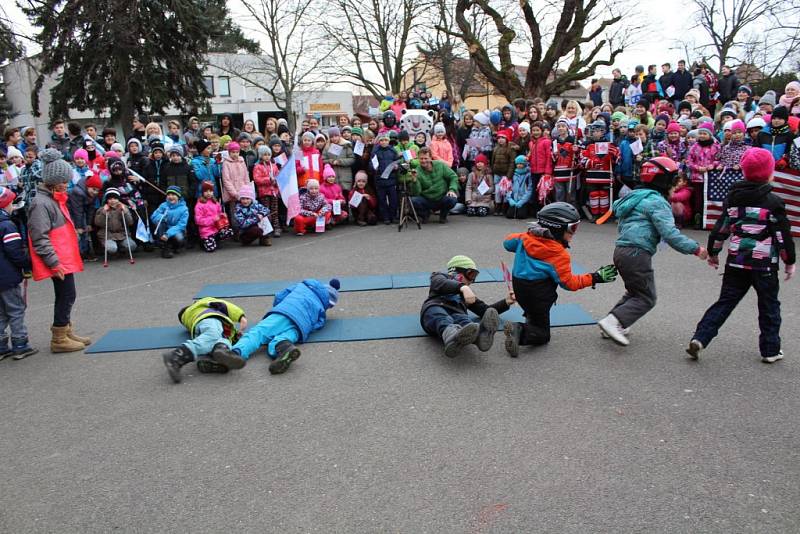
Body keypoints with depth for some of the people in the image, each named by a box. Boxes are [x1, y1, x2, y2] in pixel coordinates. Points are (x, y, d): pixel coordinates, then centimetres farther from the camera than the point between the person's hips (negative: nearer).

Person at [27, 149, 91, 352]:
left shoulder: (54, 199, 15)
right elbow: (40, 238, -20)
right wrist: (54, 263, -21)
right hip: (58, 261, -10)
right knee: (67, 295, -5)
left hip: (65, 258, 10)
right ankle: (59, 339, 4)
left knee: (65, 296, 17)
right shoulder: (41, 203, -16)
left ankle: (65, 331, 29)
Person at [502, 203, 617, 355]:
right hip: (538, 295, -7)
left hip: (518, 287, 7)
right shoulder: (559, 254, -19)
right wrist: (594, 278, -9)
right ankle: (520, 331, -21)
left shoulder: (526, 237, -4)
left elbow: (508, 242, 11)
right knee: (542, 336, 4)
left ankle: (530, 317, 26)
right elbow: (568, 283, -15)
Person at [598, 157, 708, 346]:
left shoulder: (635, 196, 20)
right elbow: (669, 234, -17)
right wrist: (695, 249, -11)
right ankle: (613, 321, -15)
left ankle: (613, 325, 15)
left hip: (621, 250, 9)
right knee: (646, 298, -1)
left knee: (634, 292, 22)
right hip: (637, 253, -9)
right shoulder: (656, 201, -9)